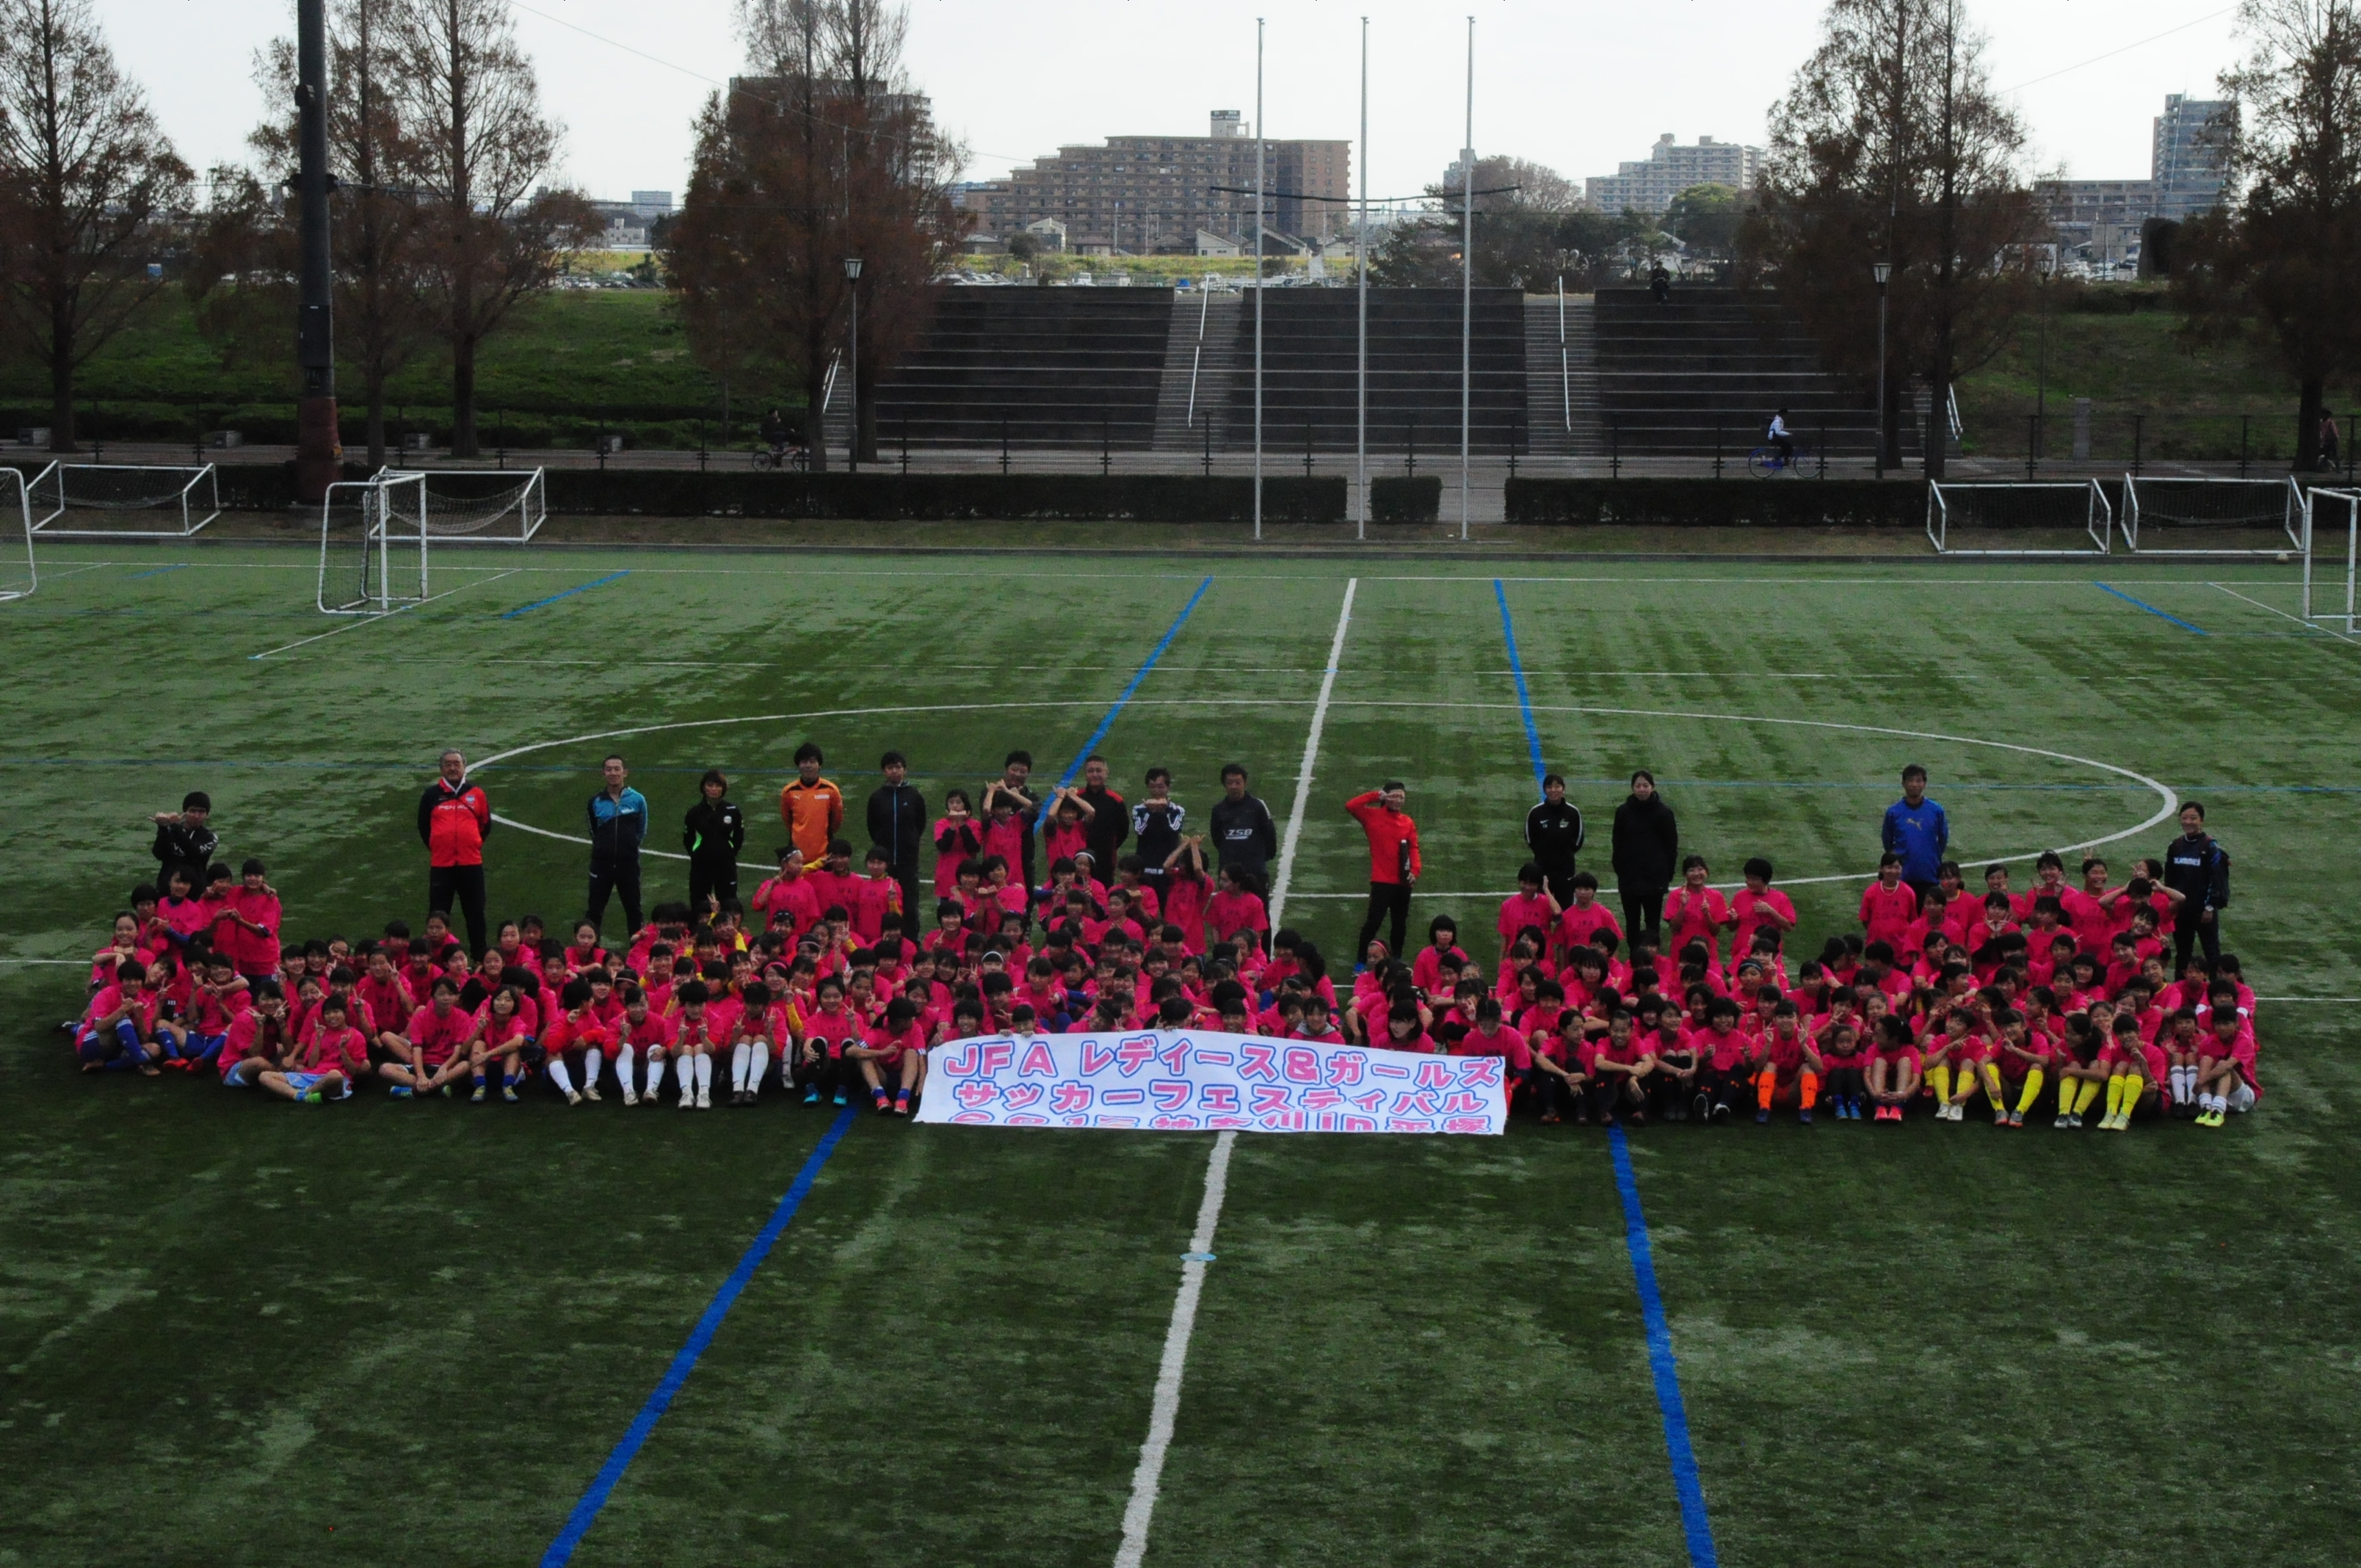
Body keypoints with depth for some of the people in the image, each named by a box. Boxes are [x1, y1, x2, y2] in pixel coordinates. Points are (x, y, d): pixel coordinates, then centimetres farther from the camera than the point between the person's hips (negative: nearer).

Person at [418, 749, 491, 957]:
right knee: (438, 915, 4)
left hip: (471, 862, 0)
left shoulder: (476, 793, 5)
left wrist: (473, 844, 10)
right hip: (440, 864, 0)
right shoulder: (432, 794, 4)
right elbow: (423, 826, 13)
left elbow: (486, 825, 14)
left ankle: (479, 954, 14)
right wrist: (436, 846, 10)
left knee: (475, 912, 6)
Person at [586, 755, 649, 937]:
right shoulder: (596, 802, 1)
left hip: (628, 863, -1)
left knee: (633, 909, 8)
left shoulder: (637, 800, -3)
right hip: (602, 863, 1)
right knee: (595, 910, 6)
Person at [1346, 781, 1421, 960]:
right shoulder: (1373, 815, 0)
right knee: (1373, 921, -8)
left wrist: (1414, 871, -10)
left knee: (1400, 925, 12)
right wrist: (1375, 795, -10)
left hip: (1403, 882, 4)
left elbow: (1413, 848, 4)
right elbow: (1350, 806, -13)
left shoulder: (1408, 822, 8)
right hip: (1381, 881, -4)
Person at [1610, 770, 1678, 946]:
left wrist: (1667, 875, -3)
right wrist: (1620, 872, 1)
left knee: (1653, 923, 1)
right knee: (1632, 923, 8)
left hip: (1655, 879, -2)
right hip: (1629, 879, 2)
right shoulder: (1623, 812, 2)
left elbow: (1672, 846, 1)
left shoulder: (1663, 813, -3)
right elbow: (1617, 845, 6)